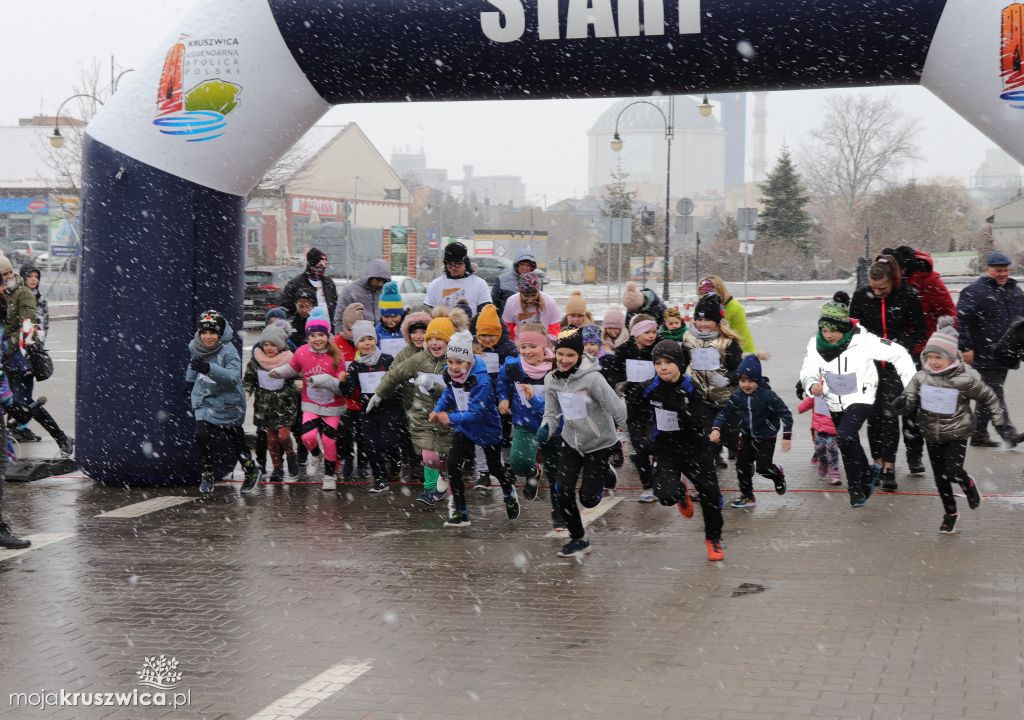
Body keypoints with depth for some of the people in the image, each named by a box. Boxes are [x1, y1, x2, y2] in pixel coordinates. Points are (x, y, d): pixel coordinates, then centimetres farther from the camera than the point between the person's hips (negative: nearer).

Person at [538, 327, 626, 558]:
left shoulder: (592, 378, -25)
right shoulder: (552, 380, -6)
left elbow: (616, 407, -25)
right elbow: (552, 412, 0)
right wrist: (546, 428, -18)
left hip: (599, 443, -5)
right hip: (572, 441, 5)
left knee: (588, 499, -3)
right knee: (563, 492, -5)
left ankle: (604, 474, 33)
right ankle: (579, 539, 17)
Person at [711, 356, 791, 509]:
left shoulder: (768, 396, -24)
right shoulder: (737, 396, -9)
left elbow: (785, 414, -19)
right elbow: (725, 413, -1)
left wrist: (787, 436, -22)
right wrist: (716, 428, -17)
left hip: (766, 437, -5)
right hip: (747, 436, 5)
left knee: (763, 467, -7)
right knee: (742, 466, 4)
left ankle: (778, 474, 28)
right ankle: (747, 496, 18)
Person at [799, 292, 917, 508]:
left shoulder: (863, 341, -24)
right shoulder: (816, 344, -13)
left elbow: (898, 353, -16)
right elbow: (808, 371, -14)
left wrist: (911, 384, -16)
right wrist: (812, 385, -38)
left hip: (861, 399, -6)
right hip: (835, 402, 6)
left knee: (845, 436, -28)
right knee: (850, 442, 22)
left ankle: (855, 487, -14)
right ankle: (867, 480, 48)